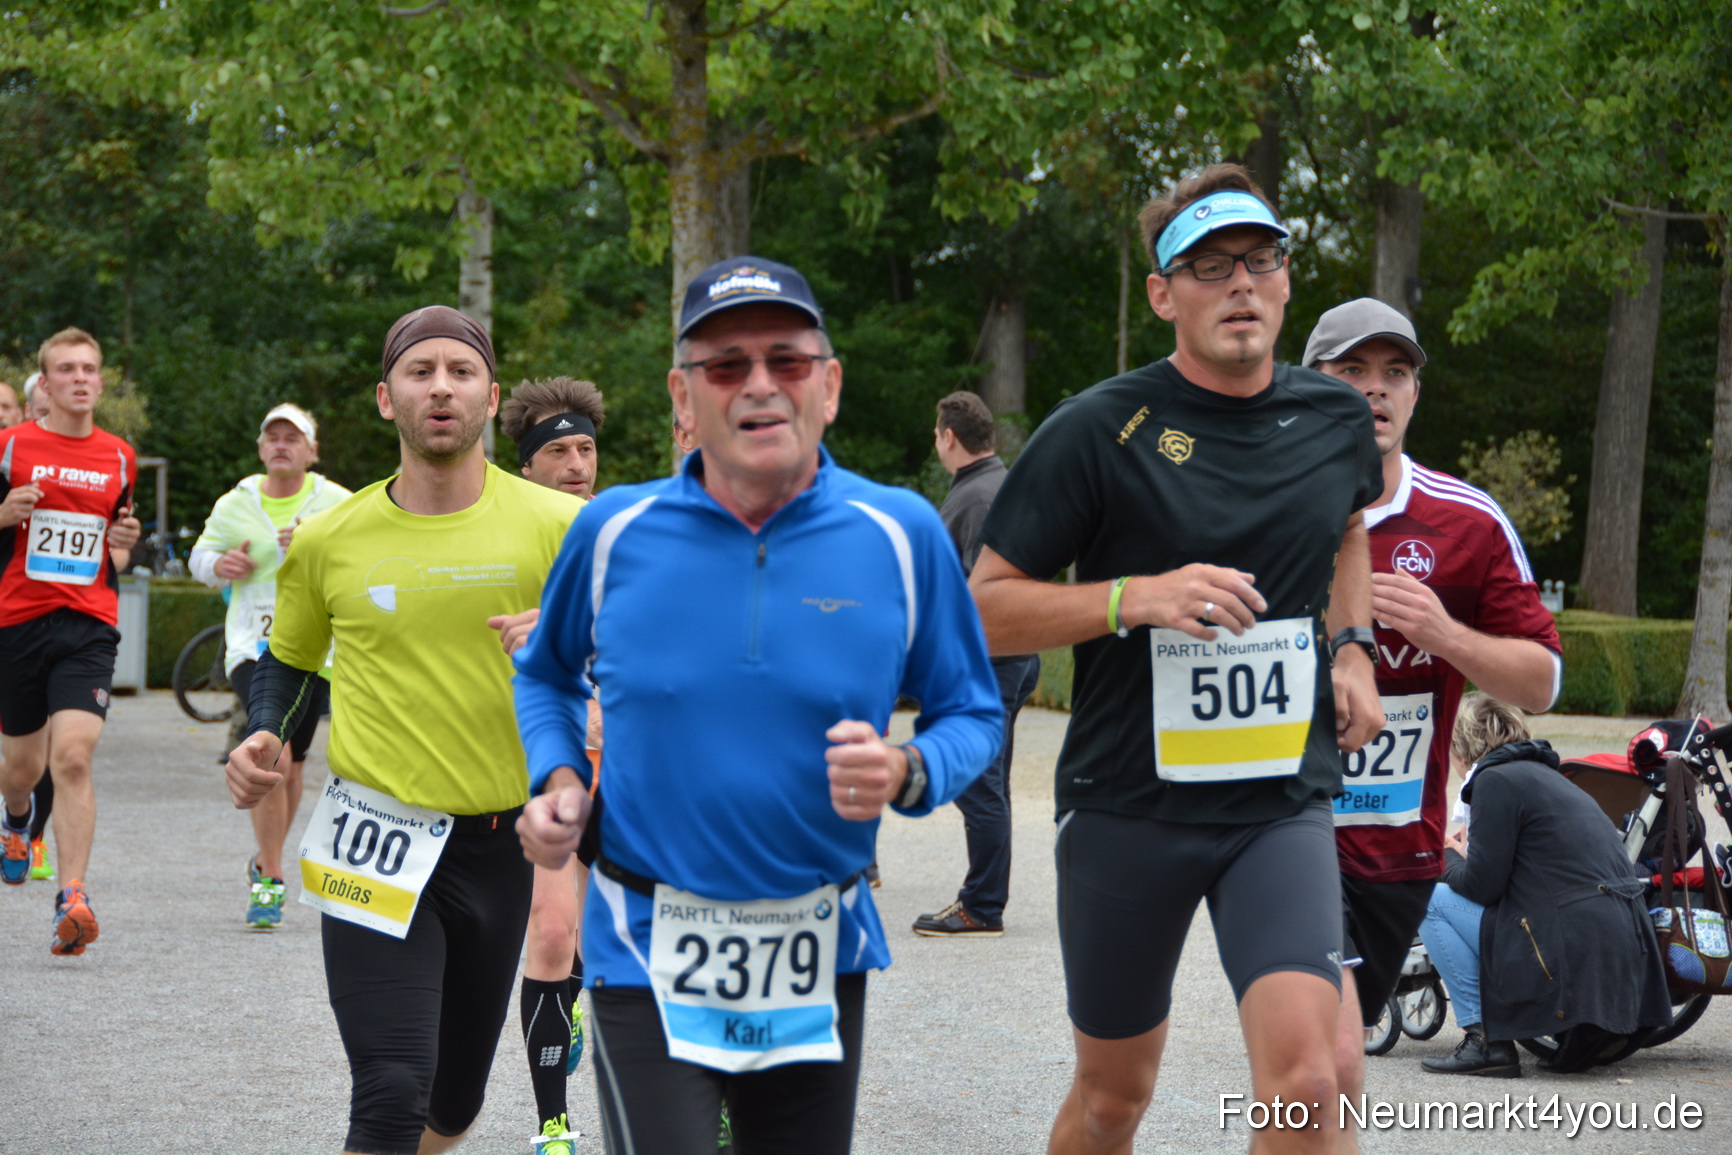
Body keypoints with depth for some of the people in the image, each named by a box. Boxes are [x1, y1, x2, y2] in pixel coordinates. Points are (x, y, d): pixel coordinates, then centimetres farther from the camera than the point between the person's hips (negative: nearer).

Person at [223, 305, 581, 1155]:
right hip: (378, 839, -2)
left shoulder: (557, 528, -5)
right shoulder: (328, 541, -1)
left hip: (503, 842, 2)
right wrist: (261, 738, -3)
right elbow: (287, 659, 16)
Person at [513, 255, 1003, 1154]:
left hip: (821, 960, 2)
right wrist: (558, 781, -2)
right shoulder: (616, 533, -2)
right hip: (648, 955, -2)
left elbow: (971, 714, 6)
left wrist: (908, 774, -15)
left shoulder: (900, 536, -4)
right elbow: (547, 675, 17)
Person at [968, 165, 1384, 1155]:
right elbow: (985, 607, -8)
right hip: (1129, 803, -2)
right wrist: (1138, 597, -22)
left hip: (1284, 803, 2)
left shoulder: (1338, 421, 5)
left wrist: (1351, 646, 12)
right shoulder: (1099, 431, -9)